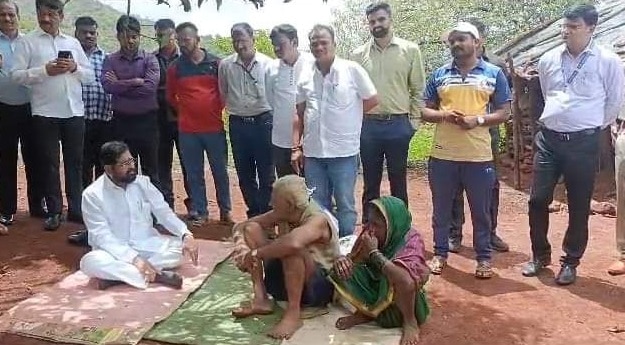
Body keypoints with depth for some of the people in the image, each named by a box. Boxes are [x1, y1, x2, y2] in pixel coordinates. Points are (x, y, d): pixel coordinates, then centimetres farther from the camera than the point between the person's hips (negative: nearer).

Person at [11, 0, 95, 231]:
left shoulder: (73, 43, 14)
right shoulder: (27, 42, 4)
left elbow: (90, 76, 12)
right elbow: (16, 75, -5)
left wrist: (75, 68, -7)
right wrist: (45, 70, -17)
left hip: (74, 112, 3)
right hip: (45, 113, -3)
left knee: (75, 161, 8)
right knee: (49, 163, 3)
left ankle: (76, 208, 16)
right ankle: (54, 211, 12)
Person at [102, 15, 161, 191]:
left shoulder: (149, 59, 0)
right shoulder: (110, 60, 4)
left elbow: (151, 86, -15)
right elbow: (108, 86, -13)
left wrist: (121, 85, -10)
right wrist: (136, 82, -14)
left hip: (147, 120, -1)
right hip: (122, 121, 1)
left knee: (151, 170, 8)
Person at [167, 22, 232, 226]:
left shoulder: (215, 63, 0)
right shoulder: (175, 67, 2)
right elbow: (170, 96, 13)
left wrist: (216, 110, 4)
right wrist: (184, 111, 9)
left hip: (214, 127, -1)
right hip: (188, 130, 1)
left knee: (220, 171, 8)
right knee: (194, 174, 7)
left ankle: (225, 210, 21)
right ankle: (199, 212, 18)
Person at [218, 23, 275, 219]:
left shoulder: (267, 64, -8)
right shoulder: (225, 65, 2)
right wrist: (235, 108, 13)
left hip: (263, 121, -3)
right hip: (237, 123, 4)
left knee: (266, 173, 3)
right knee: (244, 173, 11)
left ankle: (266, 213, 15)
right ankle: (254, 212, 25)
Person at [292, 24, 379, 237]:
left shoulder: (352, 70, -5)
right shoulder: (305, 77, 7)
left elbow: (372, 100, 2)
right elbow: (300, 115, 12)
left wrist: (345, 116, 5)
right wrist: (296, 147, 7)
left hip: (343, 152, -4)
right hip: (313, 152, 4)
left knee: (345, 205, 7)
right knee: (317, 206, 13)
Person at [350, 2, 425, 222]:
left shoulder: (410, 50, 1)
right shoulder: (358, 55, 5)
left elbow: (418, 89, 2)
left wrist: (414, 121, -3)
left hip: (398, 125, -1)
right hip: (368, 125, 2)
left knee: (398, 180, 9)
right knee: (370, 181, 11)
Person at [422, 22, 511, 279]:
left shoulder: (494, 74, 4)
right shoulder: (439, 74, 9)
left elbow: (504, 112, 3)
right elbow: (424, 111, 9)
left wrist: (478, 119, -14)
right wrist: (445, 115, -12)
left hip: (479, 155, -1)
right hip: (442, 155, 2)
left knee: (481, 210, 8)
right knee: (441, 208, 10)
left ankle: (484, 257, 22)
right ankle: (440, 253, 25)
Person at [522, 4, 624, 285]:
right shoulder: (548, 59, 4)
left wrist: (594, 126, 9)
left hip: (583, 142, -3)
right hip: (548, 138, 3)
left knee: (578, 206, 6)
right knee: (537, 199, 3)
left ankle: (570, 262, 21)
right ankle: (540, 255, 22)